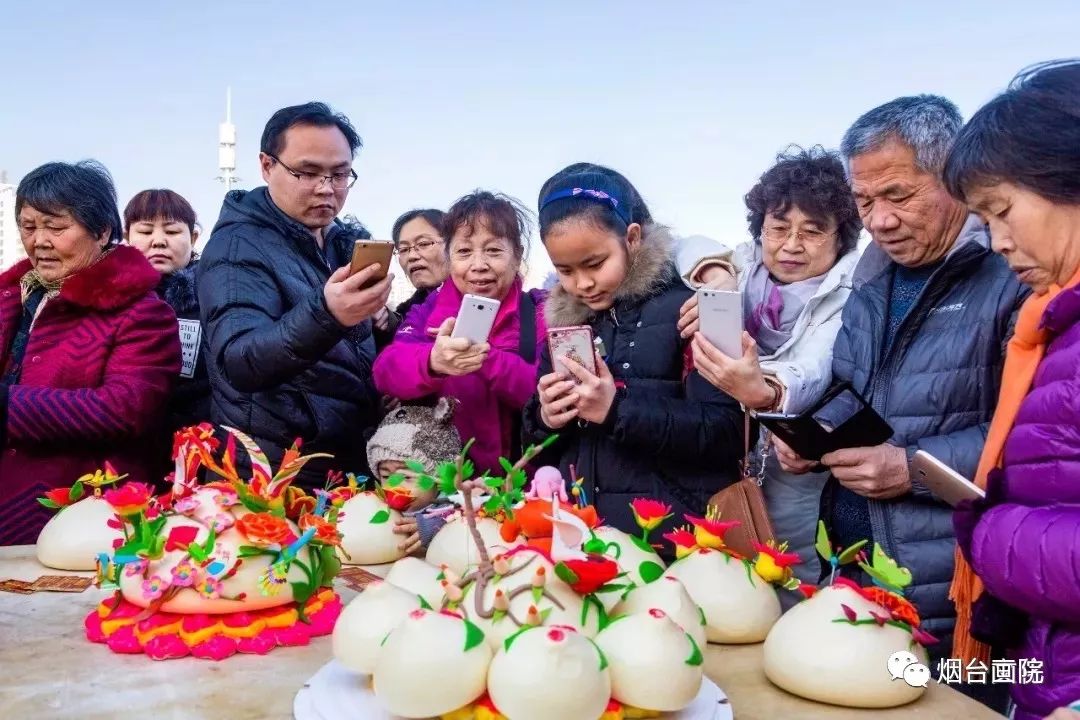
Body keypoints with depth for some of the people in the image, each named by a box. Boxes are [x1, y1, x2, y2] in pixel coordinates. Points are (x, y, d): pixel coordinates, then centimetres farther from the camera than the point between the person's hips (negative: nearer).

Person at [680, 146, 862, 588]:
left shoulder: (850, 292, -10)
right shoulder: (750, 265, 5)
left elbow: (814, 368, -25)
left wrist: (765, 391, -48)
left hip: (798, 475, -4)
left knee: (792, 604, -2)